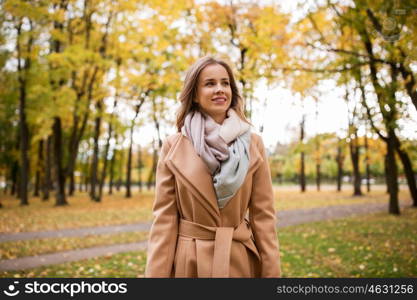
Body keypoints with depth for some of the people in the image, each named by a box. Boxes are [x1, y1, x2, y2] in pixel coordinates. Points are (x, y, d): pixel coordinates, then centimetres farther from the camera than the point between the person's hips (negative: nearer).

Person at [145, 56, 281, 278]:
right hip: (188, 261, -1)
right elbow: (164, 217, -5)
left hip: (240, 261, 1)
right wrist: (157, 274, -9)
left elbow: (263, 213, 0)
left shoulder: (252, 144, 1)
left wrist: (272, 272, -4)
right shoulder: (173, 147, -3)